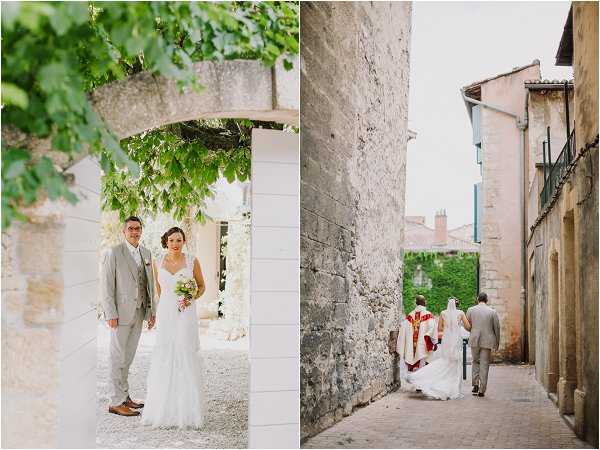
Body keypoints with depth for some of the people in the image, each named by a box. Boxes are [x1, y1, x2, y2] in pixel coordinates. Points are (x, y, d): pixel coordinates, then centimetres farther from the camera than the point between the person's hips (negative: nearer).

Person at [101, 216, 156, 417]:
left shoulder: (146, 253, 10)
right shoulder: (113, 253, -9)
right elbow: (107, 285, -11)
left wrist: (152, 311, 10)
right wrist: (111, 314, -15)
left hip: (139, 313, 6)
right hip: (121, 313, -6)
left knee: (128, 357, 15)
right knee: (118, 357, -1)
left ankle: (124, 396, 25)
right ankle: (116, 402, 5)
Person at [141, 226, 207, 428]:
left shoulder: (192, 261, -1)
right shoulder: (158, 263, 5)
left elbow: (202, 286, 7)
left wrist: (192, 297, -10)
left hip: (186, 315, -2)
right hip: (165, 314, 2)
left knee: (187, 357, -3)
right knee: (164, 359, 2)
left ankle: (188, 409, 7)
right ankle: (164, 408, 13)